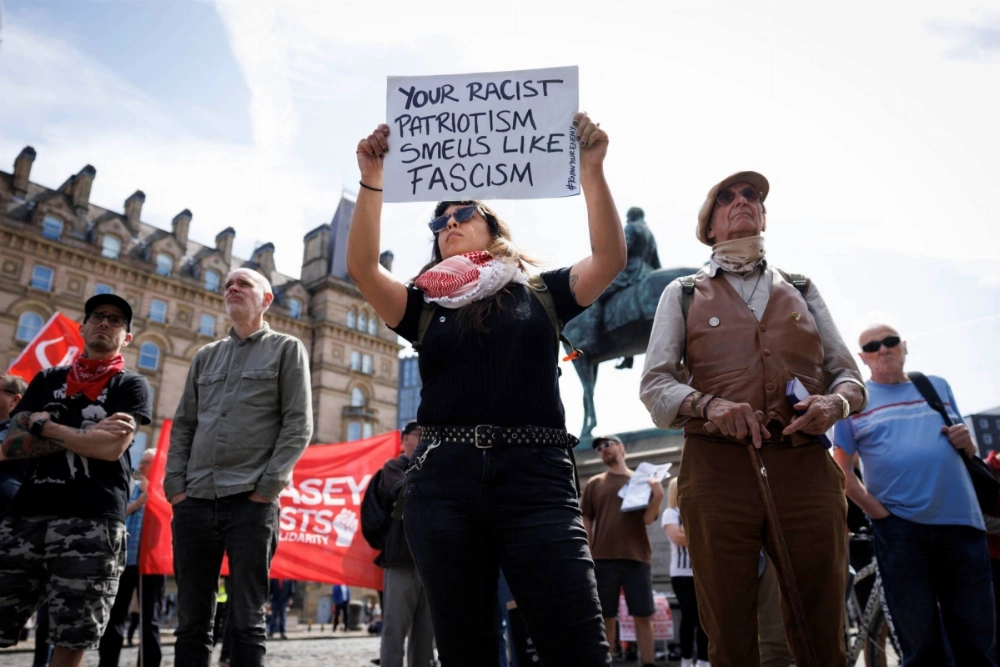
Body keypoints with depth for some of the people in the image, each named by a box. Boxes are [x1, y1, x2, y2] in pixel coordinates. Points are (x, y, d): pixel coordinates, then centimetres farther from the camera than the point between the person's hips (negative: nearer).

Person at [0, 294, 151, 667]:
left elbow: (112, 447, -9)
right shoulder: (47, 380, 19)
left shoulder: (131, 386, 8)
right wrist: (85, 434, -6)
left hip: (92, 522, -3)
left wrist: (44, 426, -2)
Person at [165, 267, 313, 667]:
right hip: (195, 501, 5)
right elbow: (183, 425, 17)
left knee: (247, 620, 0)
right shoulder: (205, 357, 19)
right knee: (191, 619, 8)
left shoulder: (287, 349, 6)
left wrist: (267, 487, -11)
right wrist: (175, 485, 3)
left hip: (251, 501, -4)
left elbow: (298, 425, -2)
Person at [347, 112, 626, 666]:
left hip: (535, 476, -2)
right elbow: (362, 268, 2)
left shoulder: (539, 294, 15)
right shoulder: (425, 305, 17)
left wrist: (591, 170, -7)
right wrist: (372, 181, -7)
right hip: (442, 482, 2)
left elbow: (610, 257, 1)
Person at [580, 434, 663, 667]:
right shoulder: (594, 484, 11)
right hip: (603, 558, 0)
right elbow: (586, 522, 9)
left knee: (643, 616, 1)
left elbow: (648, 519, 1)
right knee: (606, 617, 2)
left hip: (637, 557, 0)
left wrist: (658, 495, -17)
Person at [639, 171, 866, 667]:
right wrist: (708, 405, -14)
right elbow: (654, 385, 6)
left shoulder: (802, 290, 21)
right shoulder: (683, 294, 15)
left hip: (807, 471, 2)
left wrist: (836, 401, -6)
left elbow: (848, 374, 18)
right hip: (717, 471, -1)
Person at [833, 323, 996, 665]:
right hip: (900, 528, -3)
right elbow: (841, 468, 1)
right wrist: (878, 511, -11)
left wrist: (967, 442, -2)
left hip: (962, 521, 3)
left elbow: (968, 451, 21)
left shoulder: (938, 386, 16)